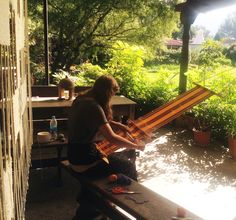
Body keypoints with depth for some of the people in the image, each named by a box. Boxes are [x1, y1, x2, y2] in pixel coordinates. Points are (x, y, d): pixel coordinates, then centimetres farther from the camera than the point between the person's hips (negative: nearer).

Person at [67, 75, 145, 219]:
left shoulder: (81, 99, 4)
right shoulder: (94, 107, -24)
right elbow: (112, 138, -26)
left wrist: (118, 125, 13)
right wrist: (136, 146, -13)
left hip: (76, 153, 9)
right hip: (84, 161, -9)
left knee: (121, 158, 20)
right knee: (129, 166, 2)